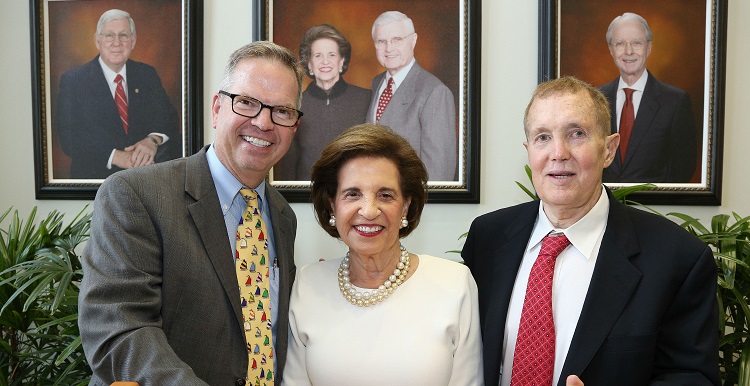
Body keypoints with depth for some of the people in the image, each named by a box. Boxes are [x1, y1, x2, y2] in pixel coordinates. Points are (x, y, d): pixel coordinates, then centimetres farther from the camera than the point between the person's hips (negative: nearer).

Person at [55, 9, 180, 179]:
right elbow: (69, 136, -5)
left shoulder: (147, 74, 12)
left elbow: (169, 118, 6)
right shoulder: (72, 81, 3)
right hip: (95, 175, -2)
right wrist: (115, 156, -20)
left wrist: (153, 140, -17)